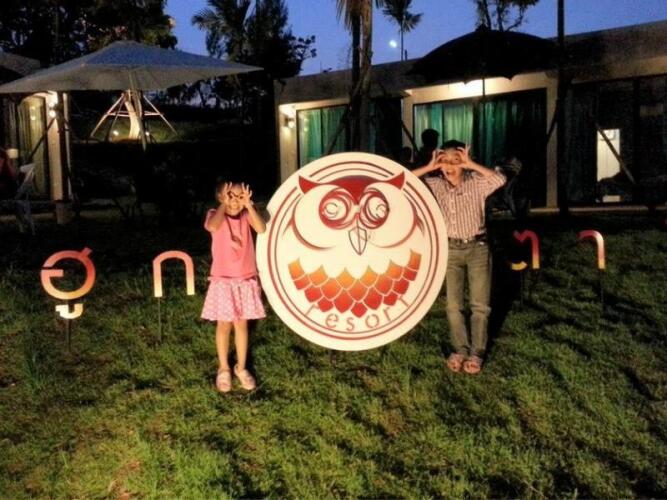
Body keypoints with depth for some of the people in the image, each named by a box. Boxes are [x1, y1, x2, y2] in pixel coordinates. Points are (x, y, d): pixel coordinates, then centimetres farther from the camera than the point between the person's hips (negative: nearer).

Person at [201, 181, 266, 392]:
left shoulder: (246, 215, 0)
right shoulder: (215, 215, -8)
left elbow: (261, 228, -21)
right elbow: (213, 227, -33)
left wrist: (248, 205, -22)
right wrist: (224, 205, -25)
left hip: (246, 279, 2)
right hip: (223, 280, -2)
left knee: (241, 324, 12)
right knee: (224, 326, 9)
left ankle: (241, 367, 27)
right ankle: (223, 369, 26)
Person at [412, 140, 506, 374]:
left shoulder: (477, 182, -6)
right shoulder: (435, 185, -2)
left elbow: (500, 179, -25)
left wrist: (471, 164, -23)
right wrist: (429, 167, -12)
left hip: (477, 248, -1)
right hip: (450, 250, 2)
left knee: (480, 304, 2)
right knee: (453, 305, 5)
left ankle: (476, 353, 13)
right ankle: (460, 350, 19)